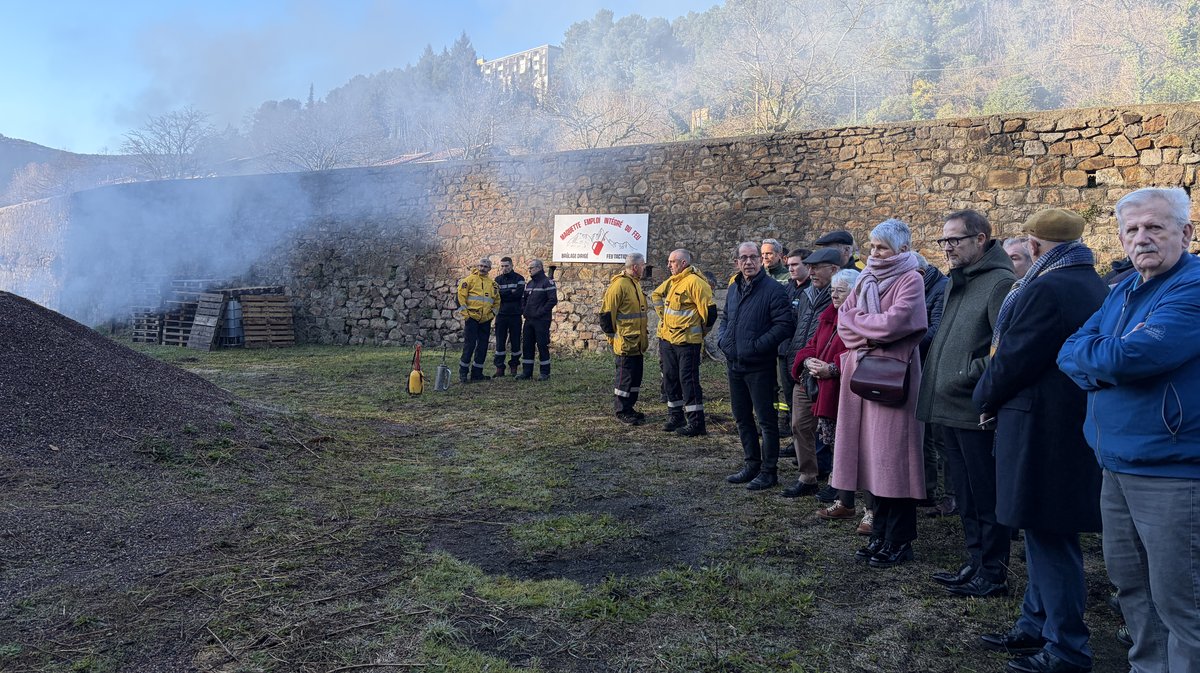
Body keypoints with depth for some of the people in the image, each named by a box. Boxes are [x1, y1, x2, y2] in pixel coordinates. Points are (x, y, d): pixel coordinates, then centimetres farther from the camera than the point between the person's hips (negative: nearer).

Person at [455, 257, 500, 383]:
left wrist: (492, 313, 8)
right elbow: (460, 296, -6)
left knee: (482, 347, 6)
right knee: (469, 345, -7)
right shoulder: (470, 280, -2)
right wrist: (465, 314, -11)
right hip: (472, 319, -5)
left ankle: (477, 373, 14)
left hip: (485, 320, 5)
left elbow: (497, 300, 22)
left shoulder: (492, 284, 13)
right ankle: (463, 372, 2)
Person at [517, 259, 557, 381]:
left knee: (542, 346, -3)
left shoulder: (547, 282, -9)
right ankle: (527, 372, 15)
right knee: (526, 345, 8)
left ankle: (545, 373, 5)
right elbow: (523, 298, 25)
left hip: (541, 320, -8)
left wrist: (541, 312, -16)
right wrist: (523, 310, 8)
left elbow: (553, 300, -16)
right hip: (529, 320, 8)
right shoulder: (529, 283, 16)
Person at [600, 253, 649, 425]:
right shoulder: (619, 285, -16)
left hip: (637, 342, 9)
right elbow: (607, 313, -17)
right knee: (625, 375, -3)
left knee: (636, 375, 13)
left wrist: (643, 334, 22)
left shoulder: (635, 283, 15)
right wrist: (613, 333, -12)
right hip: (625, 341, -9)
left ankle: (629, 407, 23)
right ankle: (621, 411, 7)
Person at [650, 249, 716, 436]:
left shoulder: (694, 282, -15)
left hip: (686, 342, -9)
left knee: (688, 380, -6)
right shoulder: (671, 282, 12)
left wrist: (700, 332, -3)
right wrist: (663, 317, 24)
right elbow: (656, 295, 32)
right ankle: (675, 416, 25)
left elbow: (709, 310, -17)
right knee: (670, 378, 13)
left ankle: (696, 422, 0)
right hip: (667, 339, 9)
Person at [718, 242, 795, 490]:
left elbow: (784, 325, -18)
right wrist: (722, 339, 5)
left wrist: (756, 346, -20)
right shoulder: (733, 289, 13)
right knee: (742, 417, 15)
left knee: (765, 419, 0)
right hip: (734, 365, 8)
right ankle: (752, 464, 28)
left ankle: (768, 471, 10)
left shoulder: (773, 289, -11)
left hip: (759, 367, -8)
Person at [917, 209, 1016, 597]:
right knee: (965, 494, 17)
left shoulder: (1000, 283, -13)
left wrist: (969, 375, -17)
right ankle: (976, 563, 29)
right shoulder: (955, 285, 16)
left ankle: (993, 574, 14)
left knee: (986, 496, 2)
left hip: (977, 410, -9)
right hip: (950, 408, 9)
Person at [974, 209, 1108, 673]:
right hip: (1077, 425, 10)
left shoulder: (1046, 289, -19)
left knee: (1049, 537, -1)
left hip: (1042, 430, -10)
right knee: (1046, 535, 18)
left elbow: (1013, 359, -19)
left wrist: (985, 399, 0)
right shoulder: (1095, 287, 12)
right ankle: (1037, 625, 31)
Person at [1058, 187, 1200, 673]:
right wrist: (1106, 366, -14)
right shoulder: (1122, 292, 13)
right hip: (1118, 465, 8)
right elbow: (1070, 353, 7)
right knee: (1129, 581, 19)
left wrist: (1091, 355, -5)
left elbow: (1134, 357, -25)